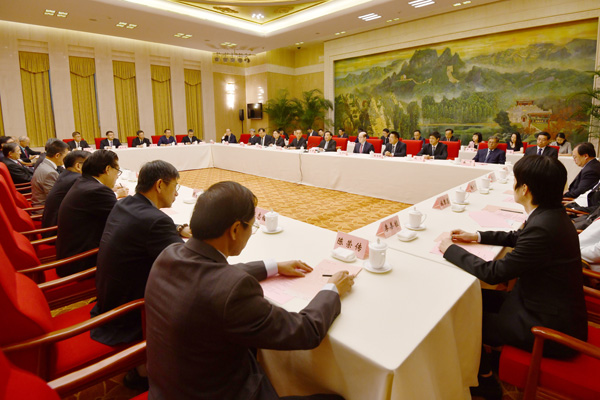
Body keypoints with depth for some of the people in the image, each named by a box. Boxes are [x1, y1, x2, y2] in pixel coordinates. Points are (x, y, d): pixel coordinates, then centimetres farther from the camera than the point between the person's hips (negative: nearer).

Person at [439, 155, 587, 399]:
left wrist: (451, 250, -14)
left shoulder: (544, 227, -33)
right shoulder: (550, 214, -4)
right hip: (551, 308, 9)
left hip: (551, 325, -9)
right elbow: (518, 237, 17)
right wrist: (477, 237, 11)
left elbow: (494, 273, -25)